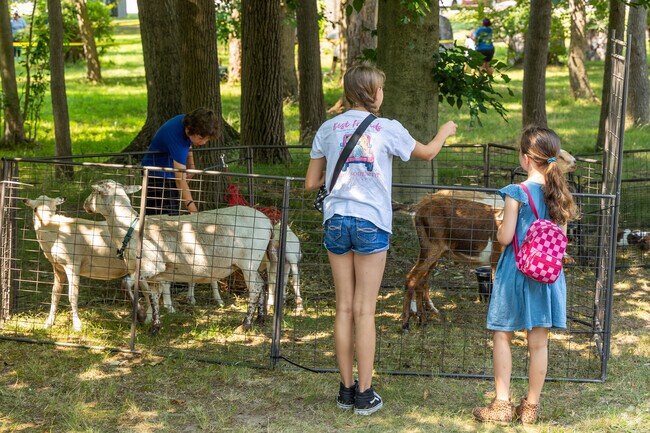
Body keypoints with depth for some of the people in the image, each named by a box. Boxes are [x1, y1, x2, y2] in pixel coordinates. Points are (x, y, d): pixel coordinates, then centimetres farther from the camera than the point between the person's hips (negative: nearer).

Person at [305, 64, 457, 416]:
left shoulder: (328, 129, 5)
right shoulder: (387, 129, -3)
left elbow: (311, 183, 9)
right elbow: (427, 152, 16)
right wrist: (445, 131, 35)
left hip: (336, 220, 3)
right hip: (371, 222, -3)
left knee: (344, 308, 9)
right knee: (365, 311, 0)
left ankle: (346, 389, 16)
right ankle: (364, 395, 4)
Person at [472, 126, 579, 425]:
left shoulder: (516, 193, -14)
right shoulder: (559, 194, 2)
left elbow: (505, 237, -14)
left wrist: (499, 231, 8)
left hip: (515, 271, -5)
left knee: (502, 336, 6)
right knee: (539, 342, 9)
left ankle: (502, 405, 4)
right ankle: (531, 407, 16)